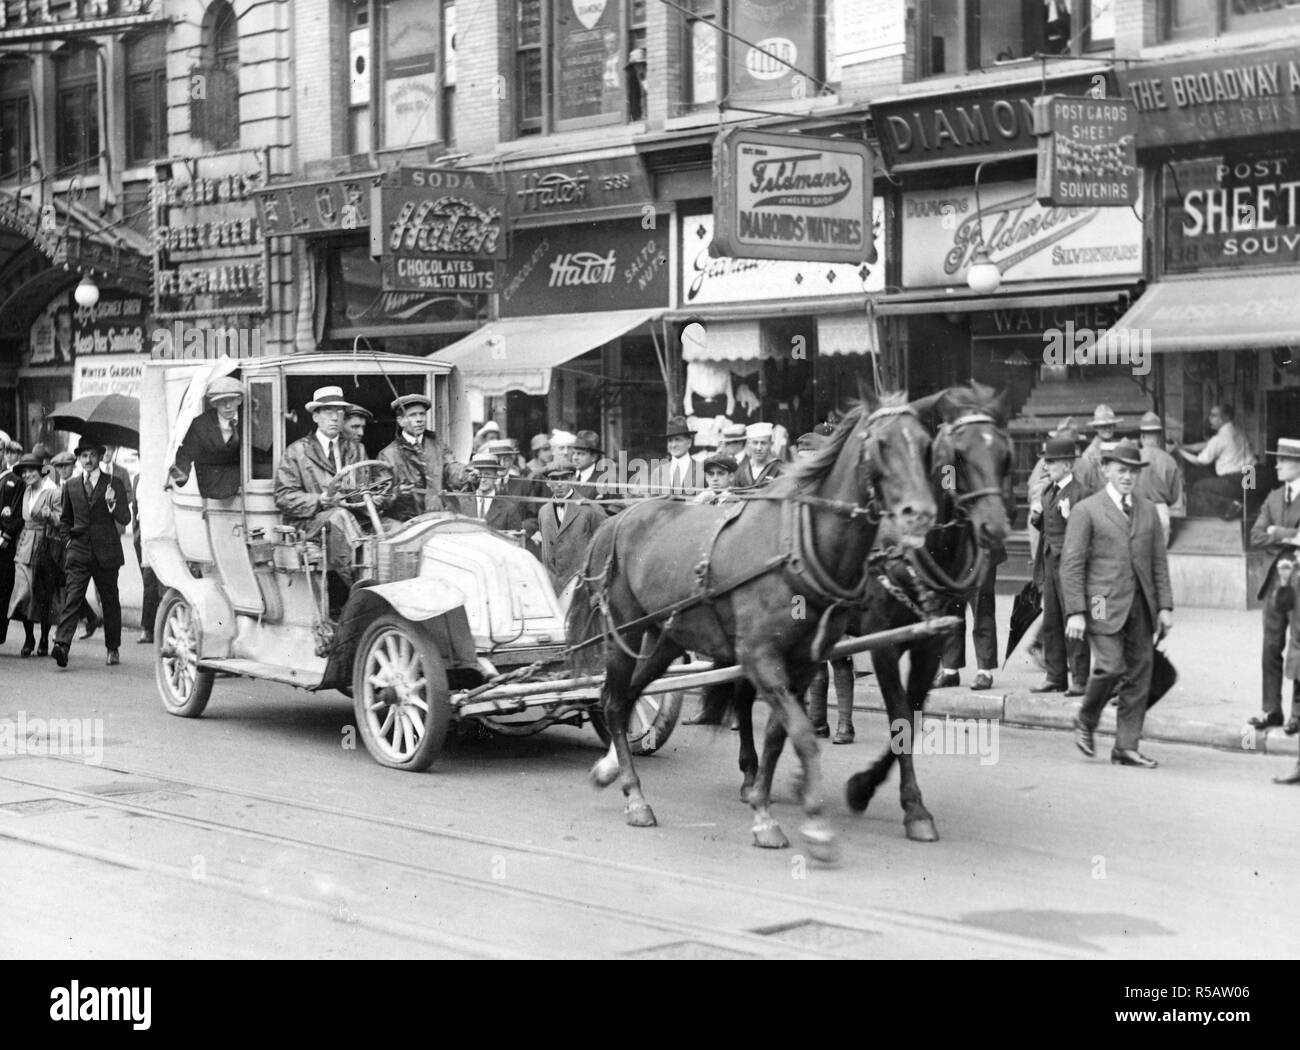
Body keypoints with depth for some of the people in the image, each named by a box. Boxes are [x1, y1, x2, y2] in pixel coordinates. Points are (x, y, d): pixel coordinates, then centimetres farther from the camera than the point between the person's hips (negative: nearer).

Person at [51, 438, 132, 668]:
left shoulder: (114, 484, 1)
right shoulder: (71, 487, 11)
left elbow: (125, 519, -4)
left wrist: (112, 503, -20)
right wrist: (70, 536, 14)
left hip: (106, 552, -1)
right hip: (78, 551, 1)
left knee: (110, 601, 8)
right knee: (71, 599, -13)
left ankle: (113, 649, 20)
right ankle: (62, 644, -26)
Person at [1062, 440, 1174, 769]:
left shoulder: (1147, 510, 15)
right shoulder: (1086, 510, -1)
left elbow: (1159, 561, 15)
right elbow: (1072, 565, -4)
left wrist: (1165, 606, 7)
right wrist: (1076, 612, -11)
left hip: (1141, 605, 5)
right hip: (1105, 604, -5)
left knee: (1140, 674, 2)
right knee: (1111, 666, -16)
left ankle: (1126, 748, 9)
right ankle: (1085, 722, 10)